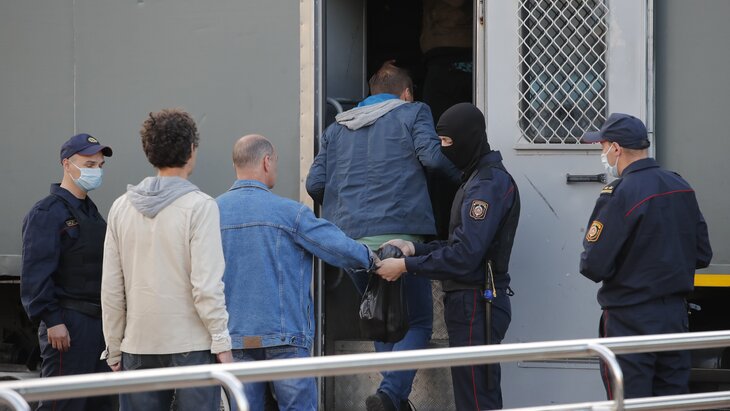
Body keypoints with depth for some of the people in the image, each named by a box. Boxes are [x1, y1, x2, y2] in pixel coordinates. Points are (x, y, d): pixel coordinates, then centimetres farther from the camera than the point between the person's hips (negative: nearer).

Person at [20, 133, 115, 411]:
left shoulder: (91, 211, 19)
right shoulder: (47, 213, -10)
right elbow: (36, 273, -17)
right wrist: (52, 320, -22)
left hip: (98, 323, 9)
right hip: (67, 325, -9)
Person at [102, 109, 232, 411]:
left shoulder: (122, 207, 7)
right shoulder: (199, 206, -7)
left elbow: (111, 289, 8)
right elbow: (206, 284, -13)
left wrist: (114, 349, 15)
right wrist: (221, 343, -7)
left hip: (138, 345, 4)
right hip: (191, 344, -4)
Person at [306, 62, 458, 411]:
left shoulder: (337, 128, 22)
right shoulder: (411, 113, 10)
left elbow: (315, 184, 15)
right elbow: (432, 155, -7)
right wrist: (462, 173, 10)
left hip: (349, 239, 5)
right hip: (398, 235, -5)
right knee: (418, 323, 2)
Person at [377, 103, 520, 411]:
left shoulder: (489, 184, -15)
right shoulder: (477, 178, 19)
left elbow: (464, 257, -22)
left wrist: (406, 266, -16)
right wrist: (415, 249, 6)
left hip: (476, 306, -11)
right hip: (470, 303, 11)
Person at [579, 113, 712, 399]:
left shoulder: (620, 195, -16)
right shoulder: (681, 188, 5)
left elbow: (594, 266, -18)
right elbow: (702, 256, 11)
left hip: (631, 319, -7)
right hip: (676, 315, 7)